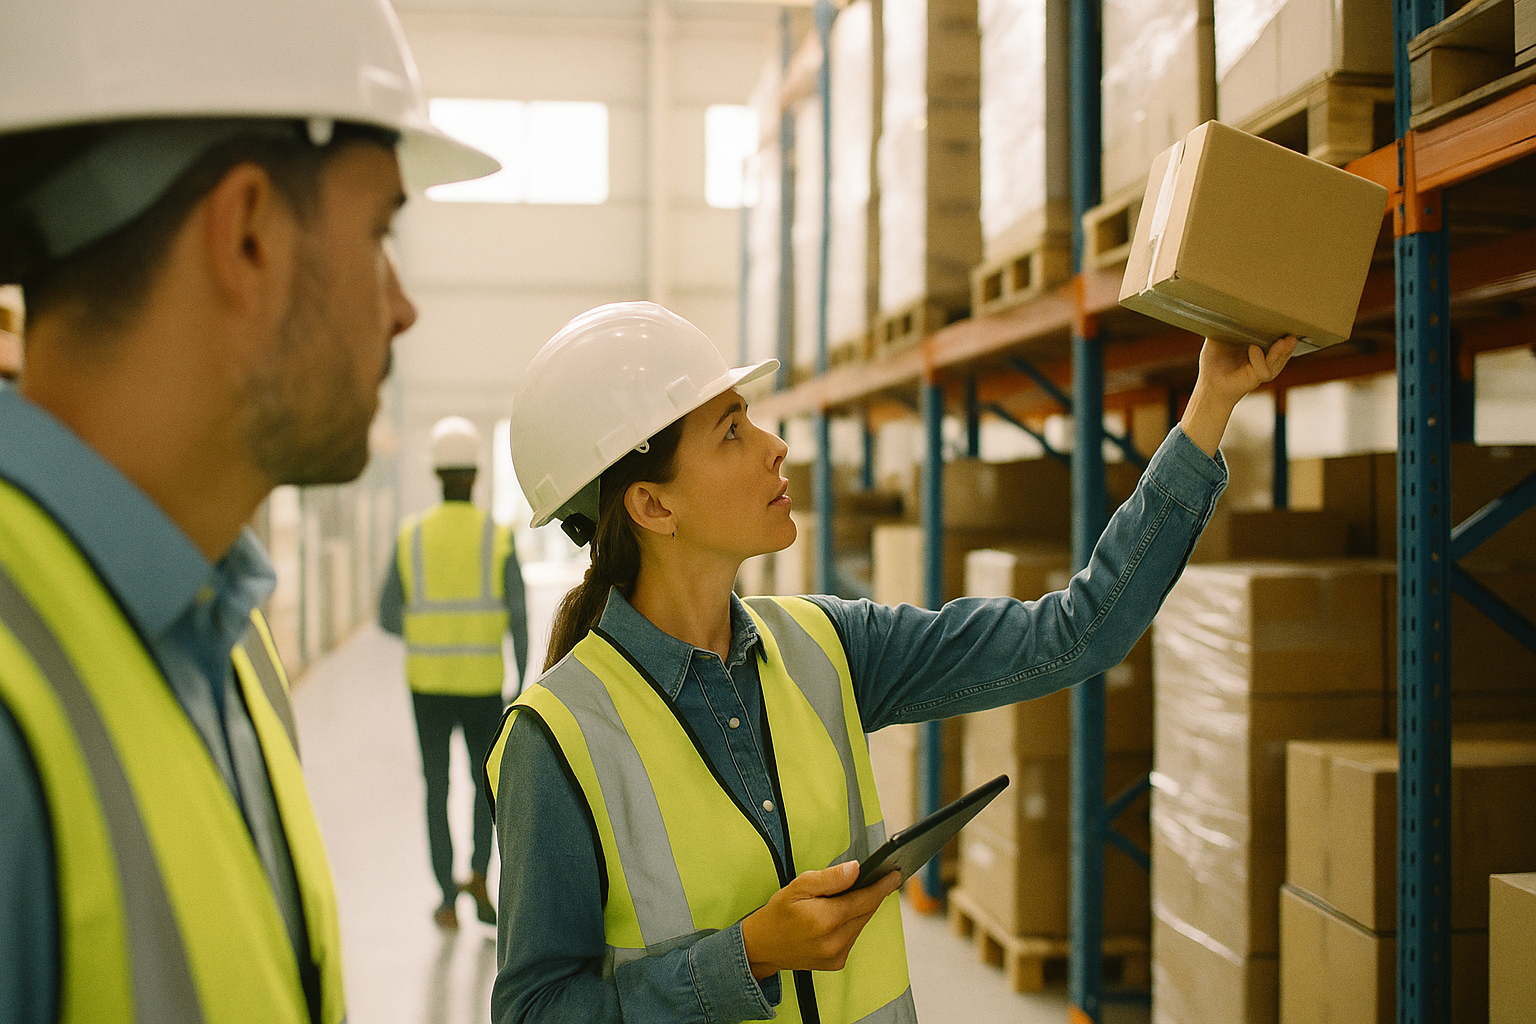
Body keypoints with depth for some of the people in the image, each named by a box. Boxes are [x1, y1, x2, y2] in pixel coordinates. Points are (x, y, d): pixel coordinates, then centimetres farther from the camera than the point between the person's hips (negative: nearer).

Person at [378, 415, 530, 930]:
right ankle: (479, 873, 3)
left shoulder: (411, 536, -2)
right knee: (485, 779, 20)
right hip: (483, 685, 0)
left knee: (437, 790, 10)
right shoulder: (499, 538, -6)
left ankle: (449, 902, 8)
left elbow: (388, 617, 1)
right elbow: (519, 618, -11)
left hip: (427, 681, 1)